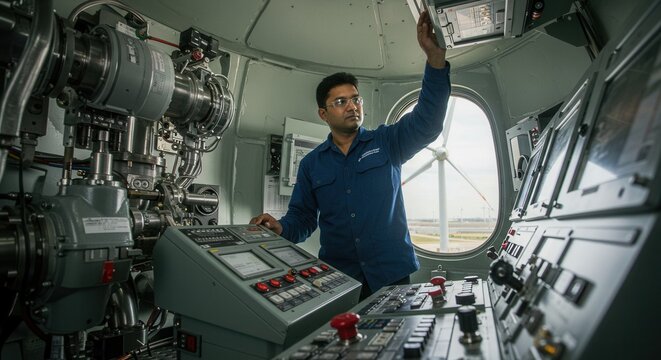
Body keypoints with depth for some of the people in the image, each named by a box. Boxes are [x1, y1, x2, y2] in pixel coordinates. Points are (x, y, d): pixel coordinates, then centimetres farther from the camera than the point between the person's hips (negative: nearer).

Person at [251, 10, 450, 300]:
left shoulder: (387, 143, 2)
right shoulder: (311, 164, 6)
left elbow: (426, 121, -12)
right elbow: (302, 218, 7)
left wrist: (435, 56, -22)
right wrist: (281, 229, -16)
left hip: (391, 274, 0)